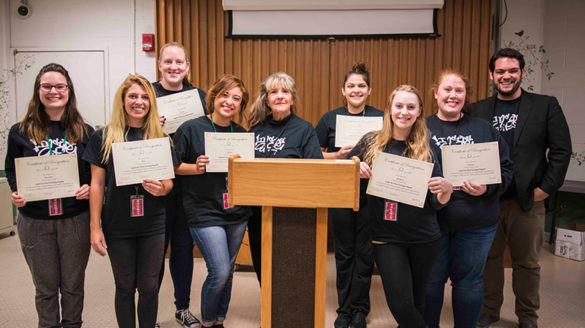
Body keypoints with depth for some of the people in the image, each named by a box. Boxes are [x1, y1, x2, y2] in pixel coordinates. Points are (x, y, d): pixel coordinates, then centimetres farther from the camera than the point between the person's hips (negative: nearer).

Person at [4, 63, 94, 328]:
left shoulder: (84, 132, 0)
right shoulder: (20, 132, 1)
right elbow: (11, 171, 8)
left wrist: (89, 187, -13)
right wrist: (16, 194, -10)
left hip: (76, 219, 0)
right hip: (34, 221, 0)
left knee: (73, 285, 13)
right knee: (45, 287, 13)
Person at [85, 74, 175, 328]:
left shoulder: (159, 138, 4)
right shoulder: (103, 137, -1)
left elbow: (169, 181, 7)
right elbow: (97, 184, 0)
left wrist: (162, 188, -17)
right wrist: (95, 227, -3)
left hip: (153, 225, 1)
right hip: (117, 226, -1)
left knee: (149, 286, 9)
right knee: (125, 287, 11)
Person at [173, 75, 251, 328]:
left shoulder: (242, 134, 8)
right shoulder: (191, 128, -5)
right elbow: (173, 166, -3)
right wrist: (196, 168, -19)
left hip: (237, 212, 5)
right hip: (204, 211, -5)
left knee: (227, 272, 14)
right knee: (219, 272, -7)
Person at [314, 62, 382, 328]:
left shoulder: (381, 118, 3)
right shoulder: (330, 119, 4)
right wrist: (338, 155, -11)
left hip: (371, 194, 0)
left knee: (365, 252, 5)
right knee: (344, 252, 9)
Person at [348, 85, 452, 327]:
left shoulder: (426, 149, 2)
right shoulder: (371, 142, 1)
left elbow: (437, 203, 2)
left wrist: (446, 190, -20)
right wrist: (355, 168, -15)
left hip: (424, 237, 1)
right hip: (386, 237, -1)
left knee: (417, 301, 13)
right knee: (400, 303, -7)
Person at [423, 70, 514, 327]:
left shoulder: (484, 129, 8)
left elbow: (506, 168, 6)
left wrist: (487, 188, -12)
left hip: (476, 222, 1)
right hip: (431, 219, 0)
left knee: (469, 281, 12)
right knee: (431, 279, 11)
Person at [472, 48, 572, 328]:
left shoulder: (546, 106, 1)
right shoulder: (478, 110, 6)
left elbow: (561, 151, 0)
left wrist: (545, 189, -5)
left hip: (528, 201, -1)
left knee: (527, 263, 11)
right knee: (489, 258, 12)